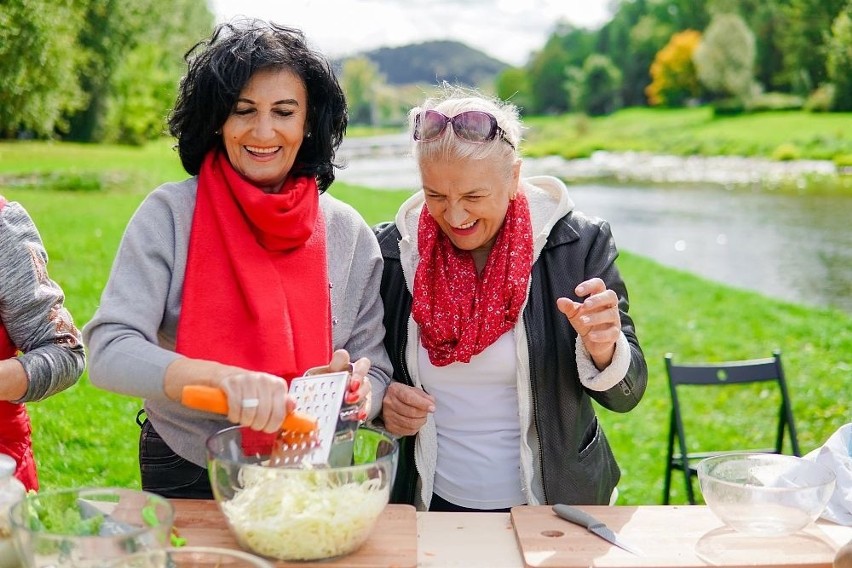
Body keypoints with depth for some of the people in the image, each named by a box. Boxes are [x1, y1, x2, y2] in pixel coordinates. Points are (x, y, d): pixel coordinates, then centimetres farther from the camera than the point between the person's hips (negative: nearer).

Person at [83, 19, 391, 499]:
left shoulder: (347, 232, -6)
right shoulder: (169, 214, -12)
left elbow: (374, 368, -3)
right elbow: (110, 352, -21)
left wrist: (354, 390, -27)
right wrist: (221, 377, -39)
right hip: (186, 476, -1)